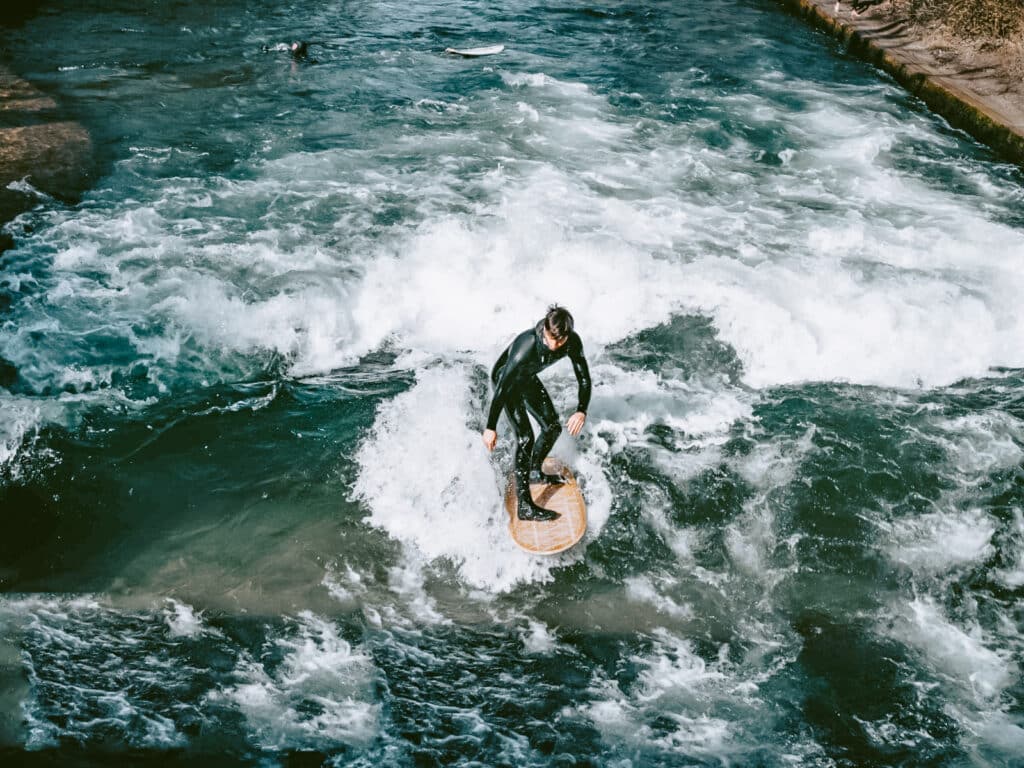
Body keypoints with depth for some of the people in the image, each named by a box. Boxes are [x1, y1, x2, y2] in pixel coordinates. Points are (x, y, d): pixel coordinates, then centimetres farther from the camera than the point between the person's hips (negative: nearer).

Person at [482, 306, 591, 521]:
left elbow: (584, 378, -16)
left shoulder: (572, 342, -24)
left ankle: (535, 471, 39)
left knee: (552, 427, 12)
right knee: (525, 437, -17)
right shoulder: (527, 346, -41)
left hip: (528, 378, 7)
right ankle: (524, 506, -13)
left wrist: (581, 411, -33)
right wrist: (491, 427, -31)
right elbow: (503, 388, -35)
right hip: (505, 379, -7)